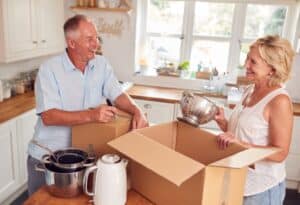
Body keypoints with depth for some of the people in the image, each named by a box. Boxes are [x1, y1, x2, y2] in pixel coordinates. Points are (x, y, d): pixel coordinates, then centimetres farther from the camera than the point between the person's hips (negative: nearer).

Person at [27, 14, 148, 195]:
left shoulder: (102, 64, -2)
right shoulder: (49, 69, -17)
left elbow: (118, 95, -4)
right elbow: (48, 116, -24)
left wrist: (137, 111, -25)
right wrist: (90, 115, -35)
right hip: (47, 157, -3)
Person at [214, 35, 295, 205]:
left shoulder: (279, 100, -20)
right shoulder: (250, 90, 2)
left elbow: (280, 153, -19)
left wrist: (240, 144, -28)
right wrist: (222, 122, -7)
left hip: (262, 187, -7)